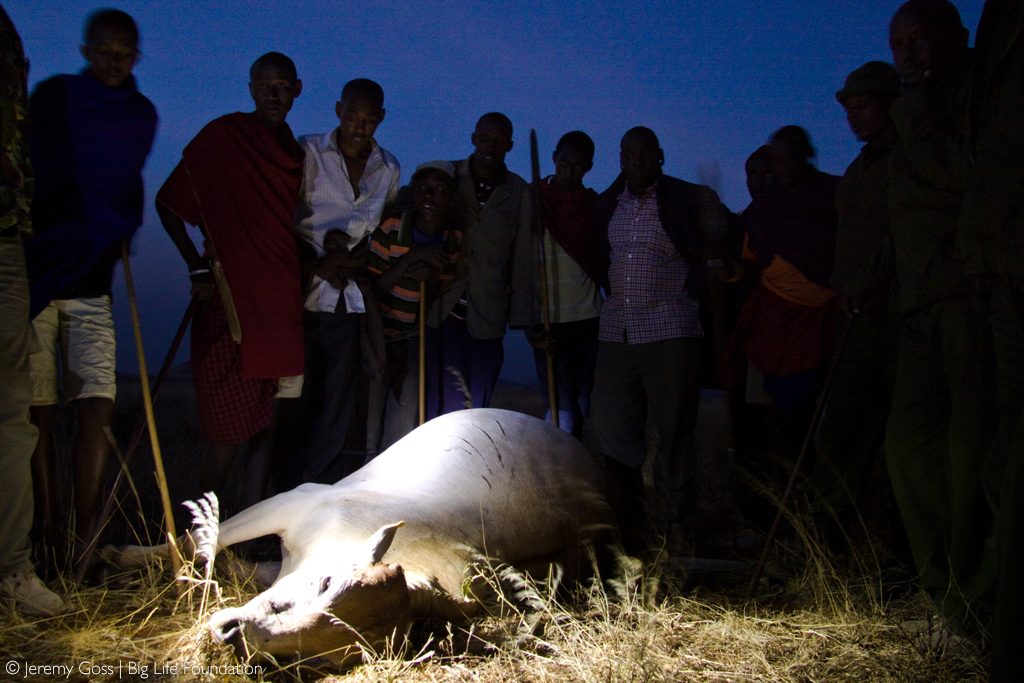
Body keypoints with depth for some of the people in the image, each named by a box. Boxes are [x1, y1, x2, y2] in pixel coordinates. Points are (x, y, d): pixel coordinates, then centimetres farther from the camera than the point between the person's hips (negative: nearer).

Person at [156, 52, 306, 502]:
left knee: (267, 422, 6)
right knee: (231, 431, -7)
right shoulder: (223, 135, -1)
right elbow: (167, 202, 0)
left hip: (281, 299, 6)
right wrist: (198, 267, -8)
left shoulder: (296, 153, 17)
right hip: (231, 296, -5)